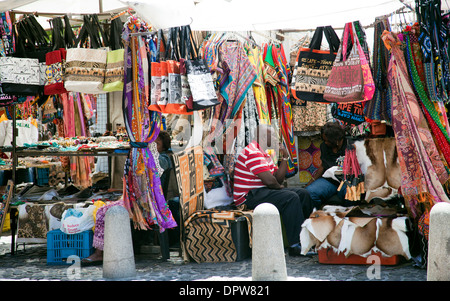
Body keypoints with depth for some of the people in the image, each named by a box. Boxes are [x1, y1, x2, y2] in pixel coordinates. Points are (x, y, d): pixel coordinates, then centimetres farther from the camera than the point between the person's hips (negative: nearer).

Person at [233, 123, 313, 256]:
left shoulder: (264, 153, 19)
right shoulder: (252, 153, -16)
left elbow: (278, 179, 12)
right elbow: (270, 181, -23)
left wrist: (284, 158, 4)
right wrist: (279, 187, -2)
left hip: (263, 191, 11)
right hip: (249, 196, -11)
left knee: (303, 194, 6)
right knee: (290, 198, -28)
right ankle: (295, 246, -29)